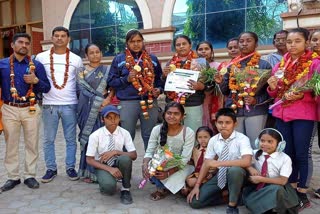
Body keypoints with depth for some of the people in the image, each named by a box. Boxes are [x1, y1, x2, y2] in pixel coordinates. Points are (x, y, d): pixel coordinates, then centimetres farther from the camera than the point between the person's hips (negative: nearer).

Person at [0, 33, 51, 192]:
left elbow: (47, 88, 1)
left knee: (32, 144, 6)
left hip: (31, 109, 0)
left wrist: (36, 81, -16)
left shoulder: (37, 65, 2)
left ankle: (30, 176, 19)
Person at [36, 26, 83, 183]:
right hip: (49, 104, 0)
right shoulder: (41, 57, 4)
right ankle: (51, 168, 19)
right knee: (48, 139, 6)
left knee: (71, 139, 6)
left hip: (70, 104, 0)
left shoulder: (76, 59, 5)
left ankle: (70, 167, 19)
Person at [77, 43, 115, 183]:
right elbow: (81, 90, 4)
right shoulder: (82, 71, 10)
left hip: (103, 107, 0)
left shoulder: (107, 70, 11)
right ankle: (88, 171, 9)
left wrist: (108, 99, -13)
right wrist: (99, 100, -6)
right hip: (87, 108, 0)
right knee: (88, 137, 0)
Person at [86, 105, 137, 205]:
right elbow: (89, 160, -11)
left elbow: (134, 155, -10)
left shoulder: (124, 133, -9)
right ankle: (105, 184, 6)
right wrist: (109, 169, -24)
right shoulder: (95, 135, -13)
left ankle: (125, 190, -10)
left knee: (125, 158, -34)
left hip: (118, 164, 2)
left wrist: (116, 152, -26)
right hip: (102, 166, -2)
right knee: (109, 186, -34)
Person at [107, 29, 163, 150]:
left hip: (150, 102, 2)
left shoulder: (152, 59, 13)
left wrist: (159, 89, -1)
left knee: (150, 137, 10)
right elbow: (111, 81, 4)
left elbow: (160, 79, 19)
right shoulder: (119, 59, 6)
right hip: (127, 103, -2)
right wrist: (126, 79, -11)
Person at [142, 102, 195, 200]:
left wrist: (168, 173, -31)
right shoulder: (157, 129, -9)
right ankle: (162, 187, 0)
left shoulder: (188, 133, -16)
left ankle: (162, 188, 2)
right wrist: (145, 165, -31)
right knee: (149, 168, -32)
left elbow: (184, 159, -18)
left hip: (179, 167, 0)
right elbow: (149, 152, -8)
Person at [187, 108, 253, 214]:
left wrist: (218, 163, -35)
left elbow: (246, 162, -34)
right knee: (195, 201, -9)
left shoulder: (242, 139, -18)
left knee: (234, 170, -42)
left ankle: (232, 205, -18)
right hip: (221, 174, 4)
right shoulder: (213, 140, -4)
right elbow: (206, 163, 1)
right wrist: (197, 185, -6)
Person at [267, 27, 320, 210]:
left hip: (303, 115, -5)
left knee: (302, 154, 1)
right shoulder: (282, 63, 10)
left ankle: (303, 194, 14)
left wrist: (301, 95, -24)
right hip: (282, 113, 5)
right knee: (287, 153, 11)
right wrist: (272, 87, -6)